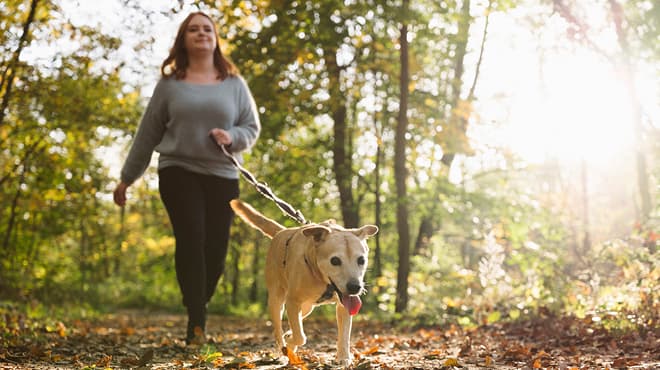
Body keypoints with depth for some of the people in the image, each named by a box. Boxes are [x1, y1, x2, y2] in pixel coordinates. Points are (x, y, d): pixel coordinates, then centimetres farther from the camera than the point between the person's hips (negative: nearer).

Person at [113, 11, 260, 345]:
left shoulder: (234, 84, 10)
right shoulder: (170, 84, 7)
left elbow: (252, 127, 11)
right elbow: (148, 133, 11)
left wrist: (232, 137, -12)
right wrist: (127, 178, 13)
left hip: (223, 176, 2)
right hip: (178, 171, -2)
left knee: (215, 249, -3)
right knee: (191, 239, -19)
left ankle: (197, 313, 18)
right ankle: (197, 323, -20)